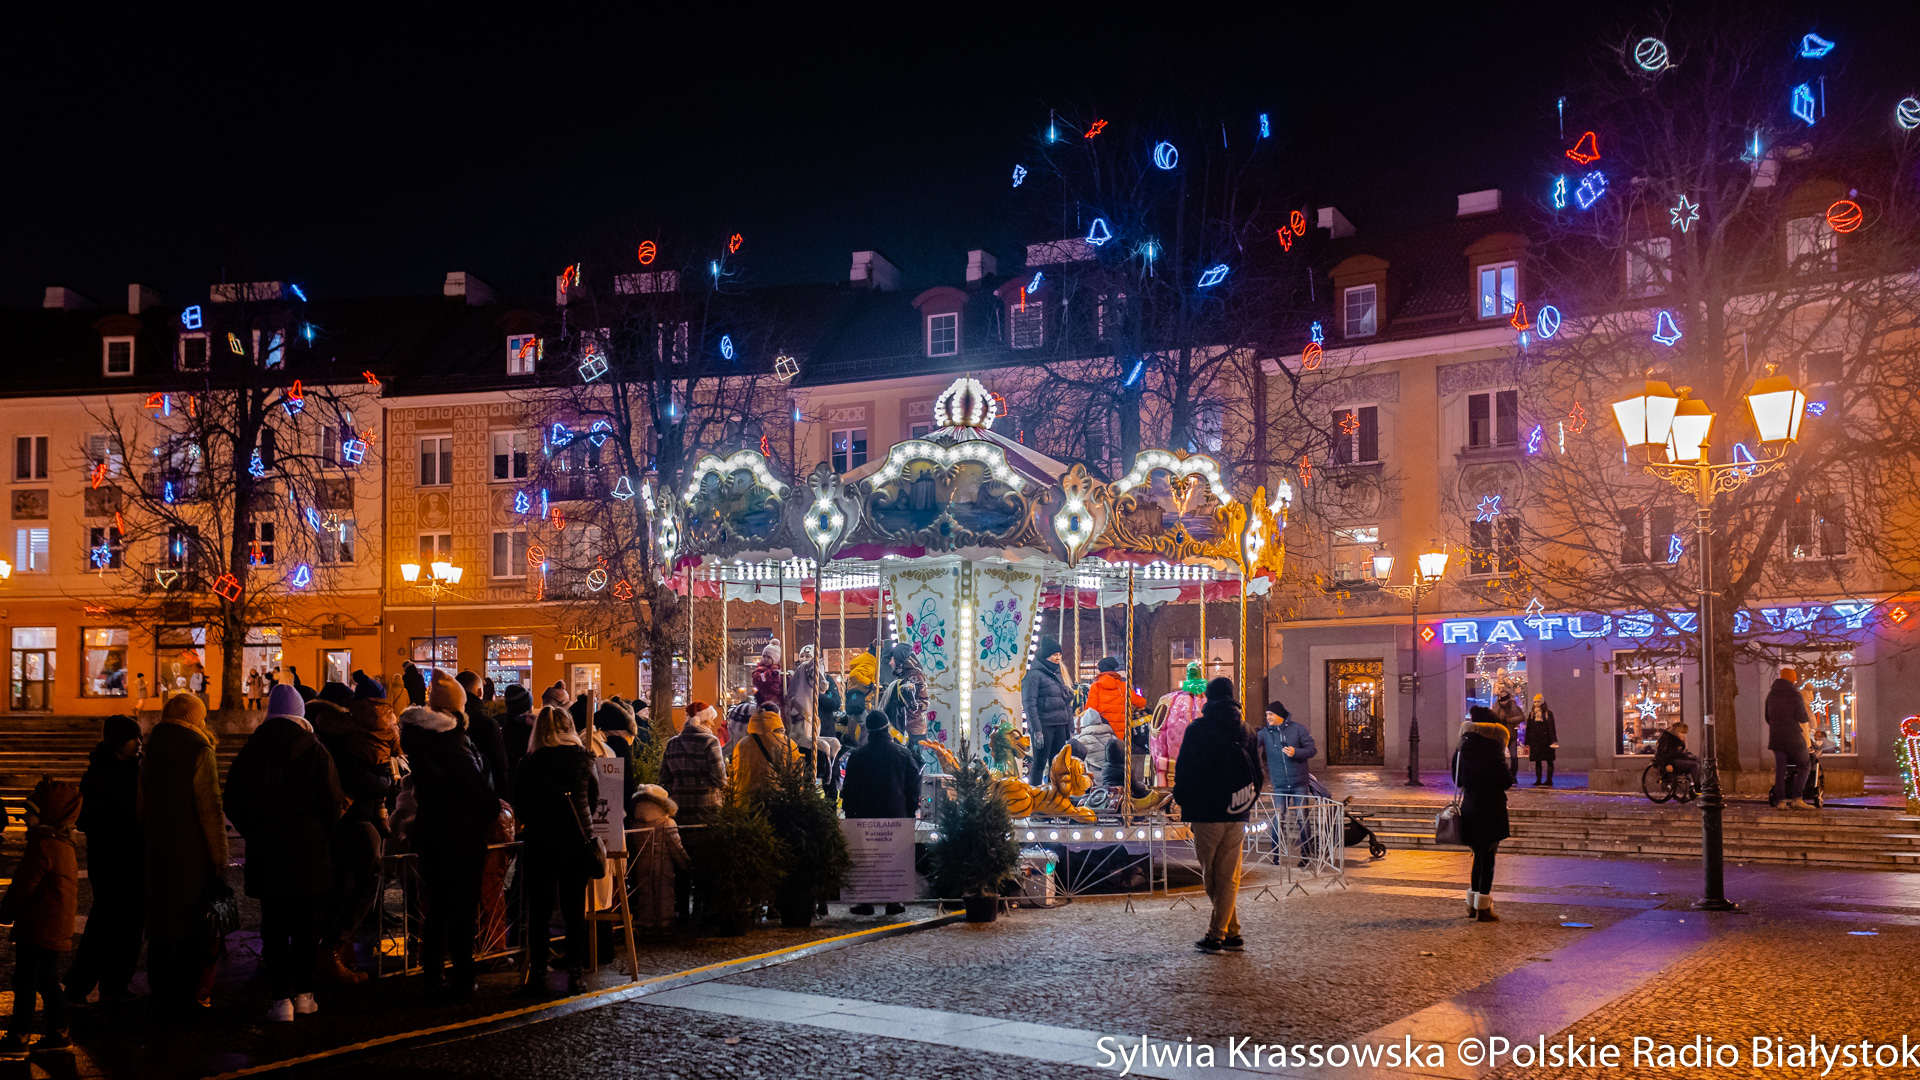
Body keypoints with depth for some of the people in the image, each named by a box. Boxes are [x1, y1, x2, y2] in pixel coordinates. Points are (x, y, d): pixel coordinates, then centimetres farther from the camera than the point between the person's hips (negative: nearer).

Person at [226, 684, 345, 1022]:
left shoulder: (251, 750, 2)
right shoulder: (315, 750, -7)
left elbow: (233, 801, 7)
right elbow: (333, 802, -7)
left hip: (265, 853, 2)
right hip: (308, 853, -2)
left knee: (274, 927, 5)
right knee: (306, 927, 9)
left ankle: (281, 998, 2)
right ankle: (303, 994, 14)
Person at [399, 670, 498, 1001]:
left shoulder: (415, 733, 5)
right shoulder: (450, 736, -18)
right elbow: (472, 782, -14)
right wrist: (492, 812, -3)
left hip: (429, 829, 7)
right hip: (460, 832, -7)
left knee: (437, 906, 14)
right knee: (463, 906, 1)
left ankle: (434, 979, 17)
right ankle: (462, 979, 6)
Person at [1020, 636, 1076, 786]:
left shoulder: (1058, 675, 18)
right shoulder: (1034, 675, -7)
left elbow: (1067, 704, 21)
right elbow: (1029, 704, -13)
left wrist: (1070, 728, 15)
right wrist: (1036, 730, -19)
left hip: (1060, 726, 7)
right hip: (1044, 726, -7)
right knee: (1039, 764, -5)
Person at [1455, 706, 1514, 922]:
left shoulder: (1462, 748, 4)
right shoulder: (1491, 749, -15)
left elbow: (1457, 779, 12)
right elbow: (1505, 781, -13)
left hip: (1470, 806, 6)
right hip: (1489, 808, -6)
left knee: (1479, 854, 18)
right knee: (1487, 856, 1)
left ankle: (1472, 905, 22)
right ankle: (1482, 907, 3)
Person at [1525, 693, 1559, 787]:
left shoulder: (1548, 713, 1)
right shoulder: (1531, 714, 12)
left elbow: (1551, 727, -4)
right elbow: (1528, 729, 12)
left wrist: (1553, 740, -14)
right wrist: (1527, 743, 9)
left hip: (1545, 740, -3)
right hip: (1535, 741, 3)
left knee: (1549, 760, 0)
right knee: (1537, 761, 5)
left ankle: (1549, 780, 3)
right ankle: (1538, 780, 8)